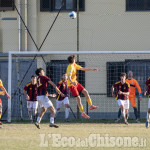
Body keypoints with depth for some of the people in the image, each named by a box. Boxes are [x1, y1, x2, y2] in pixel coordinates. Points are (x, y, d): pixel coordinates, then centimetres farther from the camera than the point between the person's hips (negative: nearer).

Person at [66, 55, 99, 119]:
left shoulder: (74, 65, 5)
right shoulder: (70, 67, -25)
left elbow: (82, 68, 14)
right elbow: (69, 77, -37)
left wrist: (92, 69, 15)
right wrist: (72, 82, -56)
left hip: (75, 82, 9)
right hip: (71, 85, -9)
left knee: (85, 91, 7)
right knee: (78, 98, -8)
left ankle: (91, 105, 20)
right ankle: (83, 113, -3)